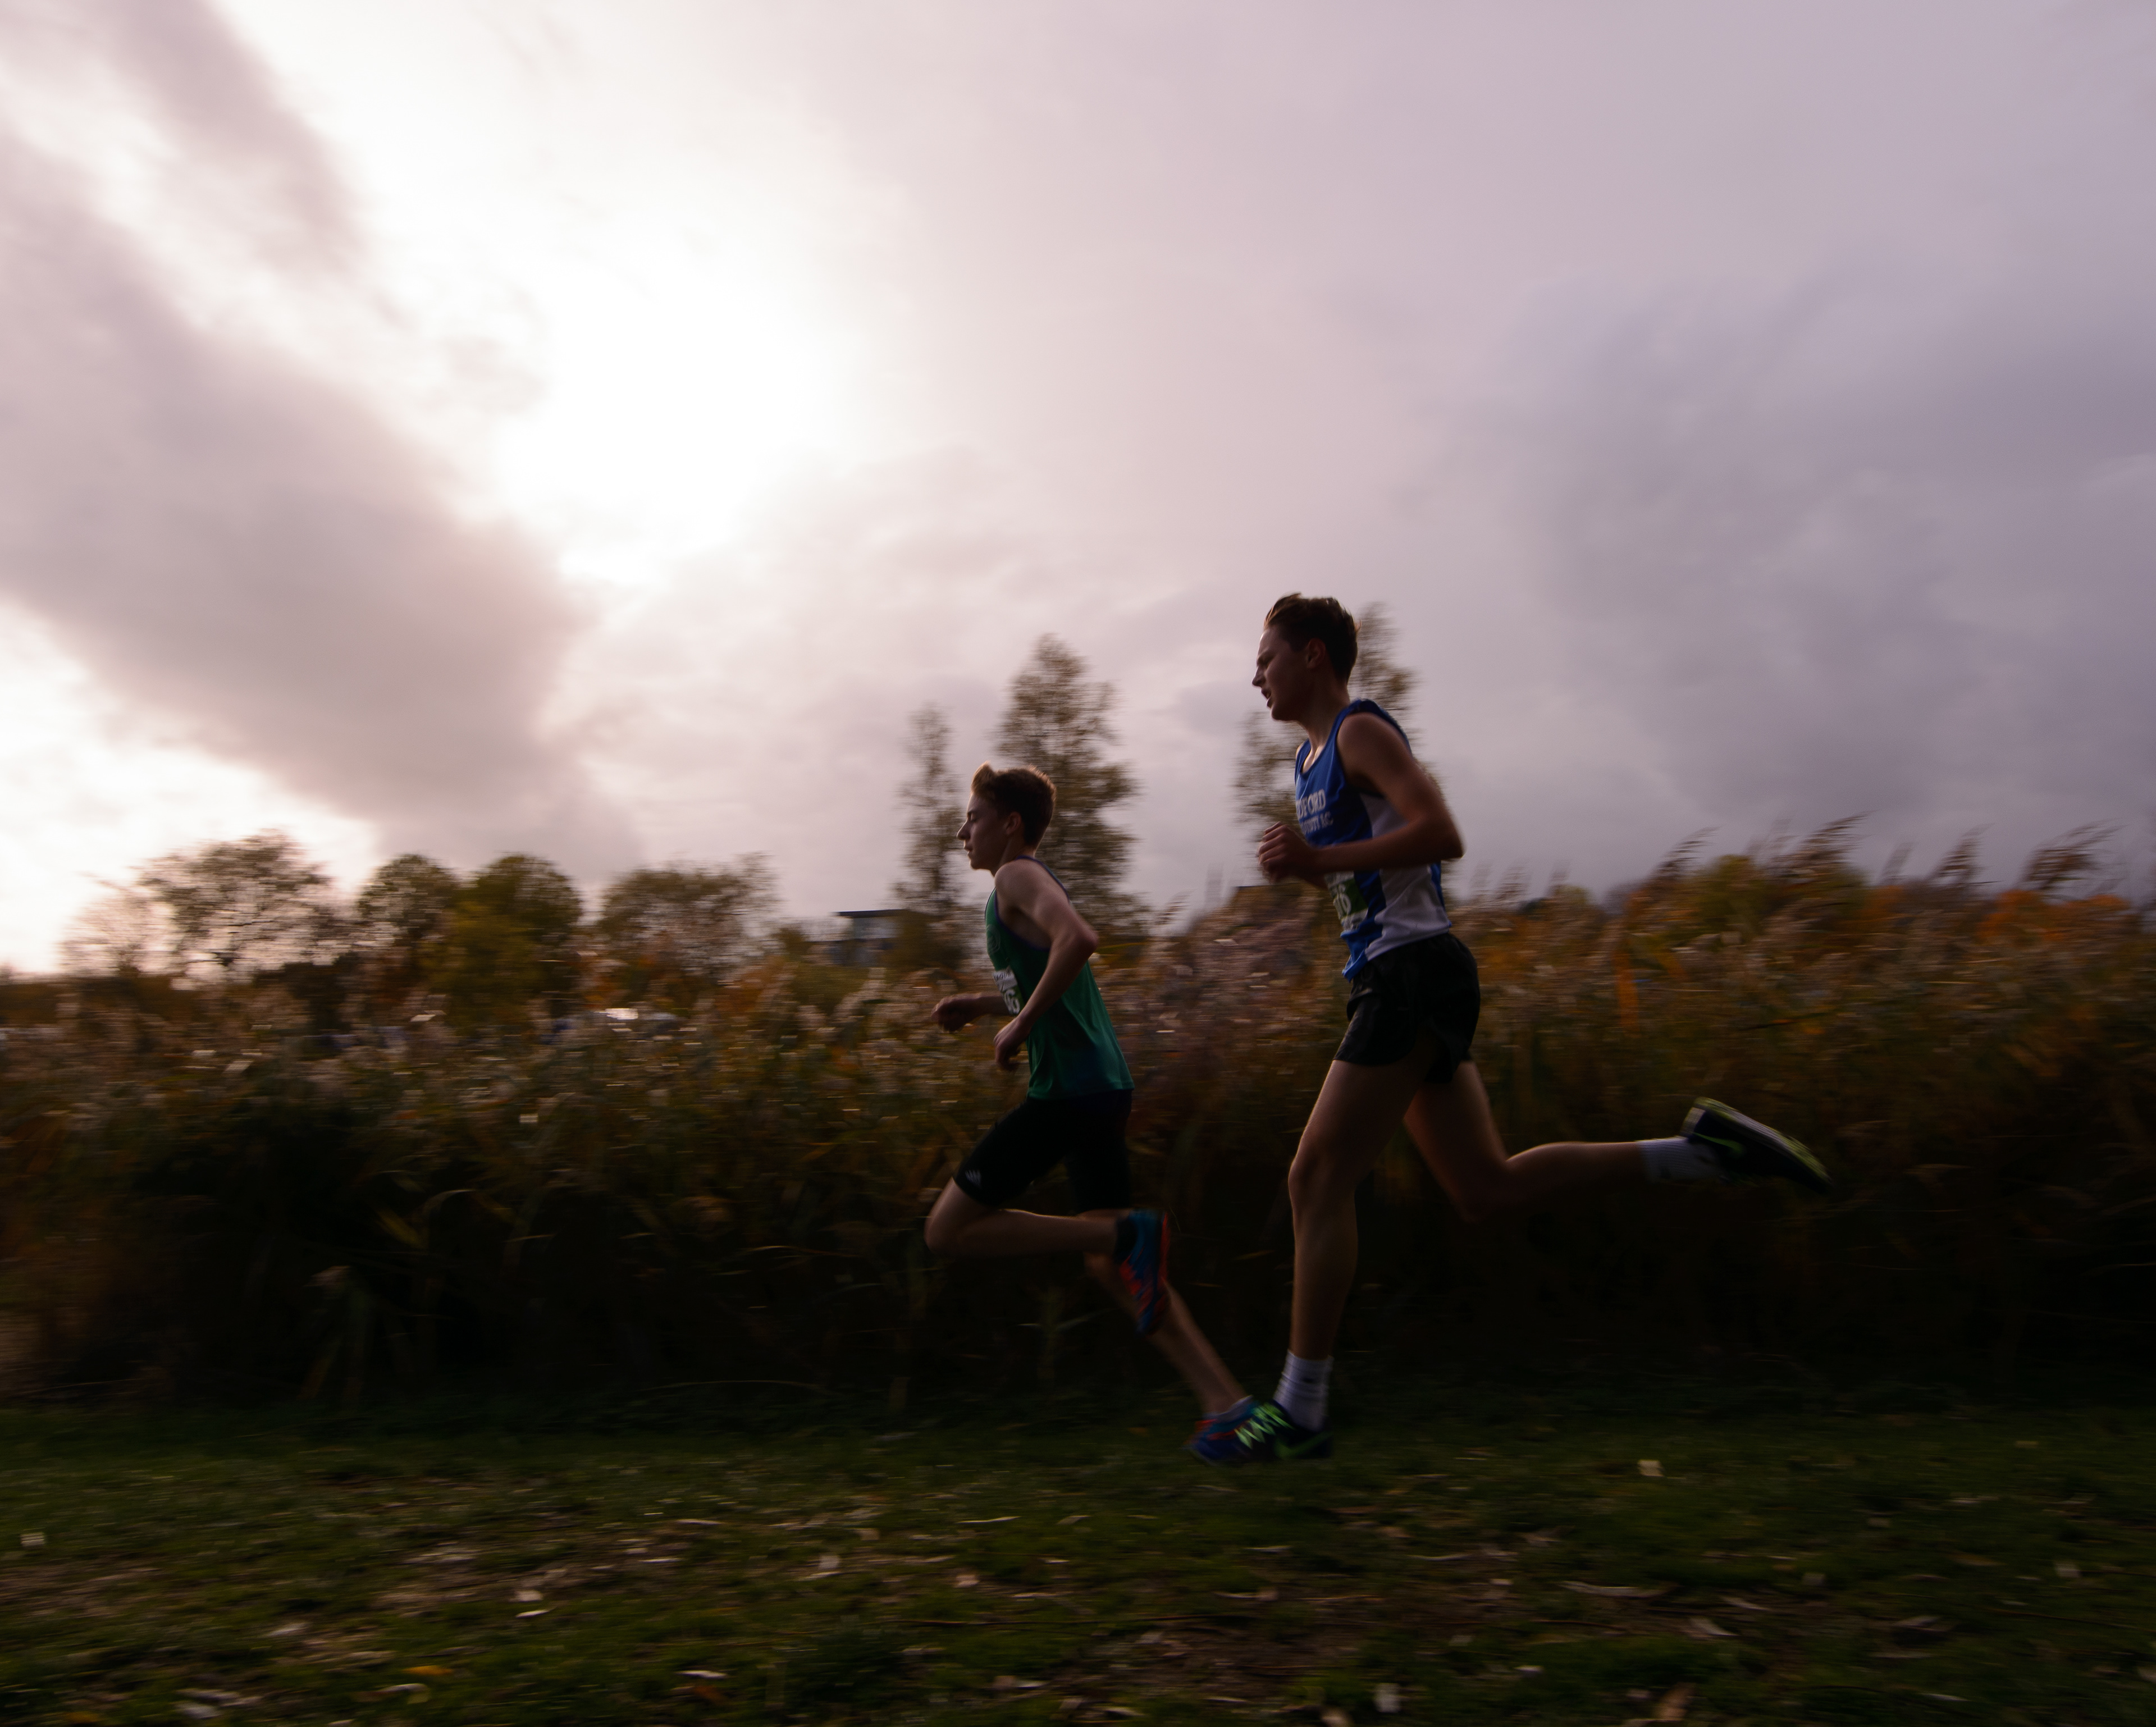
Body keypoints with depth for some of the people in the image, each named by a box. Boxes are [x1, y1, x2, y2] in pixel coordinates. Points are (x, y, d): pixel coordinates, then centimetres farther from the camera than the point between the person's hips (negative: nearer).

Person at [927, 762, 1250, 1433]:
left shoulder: (1018, 875, -6)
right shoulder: (1029, 885, 23)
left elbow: (1079, 938, -27)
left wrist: (1022, 1024, -19)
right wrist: (982, 1004, 21)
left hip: (1067, 1088, -10)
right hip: (1103, 1084, 10)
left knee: (948, 1231, -4)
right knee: (1110, 1265, 12)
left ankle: (1130, 1232, -11)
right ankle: (1228, 1405, 8)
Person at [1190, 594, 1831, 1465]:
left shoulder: (1360, 731, -7)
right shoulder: (1313, 757, 21)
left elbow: (1441, 834, -20)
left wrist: (1319, 860, -22)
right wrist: (1300, 865, 10)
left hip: (1413, 973, -10)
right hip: (1392, 979, 10)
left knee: (1317, 1179, -8)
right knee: (1486, 1188, 10)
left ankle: (1298, 1410, 1)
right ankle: (1701, 1149, 13)